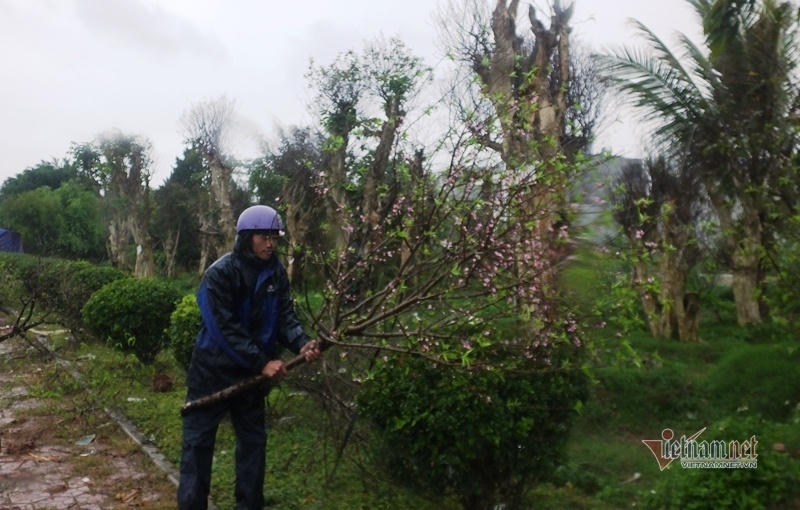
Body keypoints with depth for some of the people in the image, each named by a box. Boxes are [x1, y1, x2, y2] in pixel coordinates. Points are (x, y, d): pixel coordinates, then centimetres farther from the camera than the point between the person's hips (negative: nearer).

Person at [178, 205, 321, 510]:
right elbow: (224, 329, -24)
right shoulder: (220, 273, -18)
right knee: (198, 441, 5)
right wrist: (262, 362, -28)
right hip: (213, 370, -5)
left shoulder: (276, 273, -1)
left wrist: (301, 343, -26)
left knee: (253, 439, 14)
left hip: (250, 373, 5)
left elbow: (285, 315, -6)